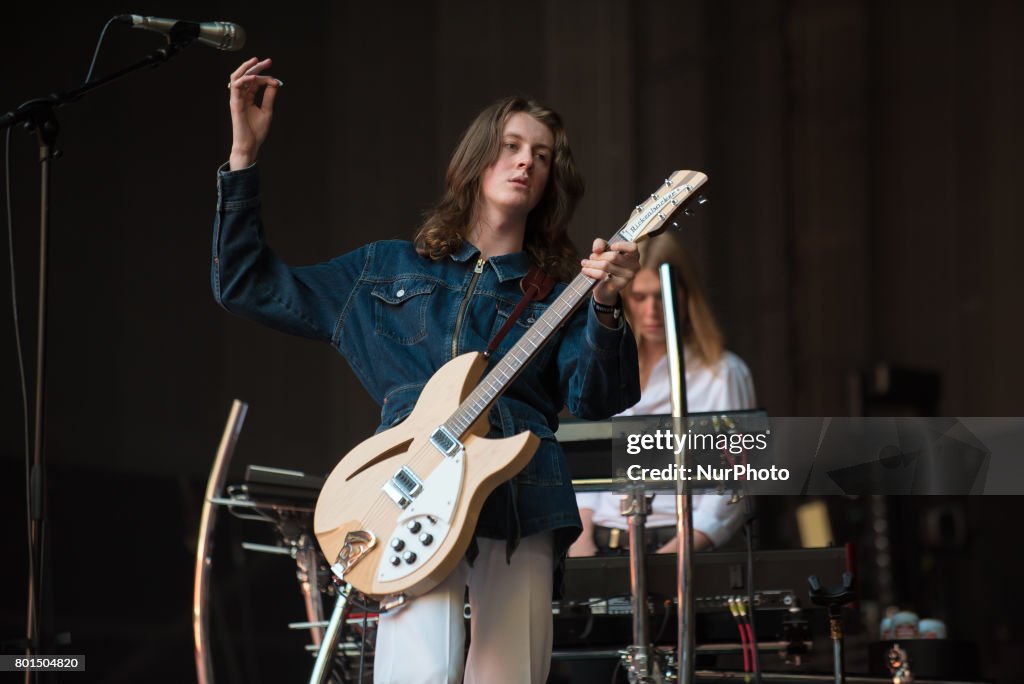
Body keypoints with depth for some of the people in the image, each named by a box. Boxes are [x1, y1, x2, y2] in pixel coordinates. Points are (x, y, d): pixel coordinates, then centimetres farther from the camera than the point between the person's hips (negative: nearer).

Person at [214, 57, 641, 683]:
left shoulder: (558, 291, 17)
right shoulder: (390, 270, 20)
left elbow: (595, 401, 1)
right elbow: (246, 284, 19)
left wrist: (605, 309, -18)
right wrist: (244, 155, 13)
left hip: (522, 503, 1)